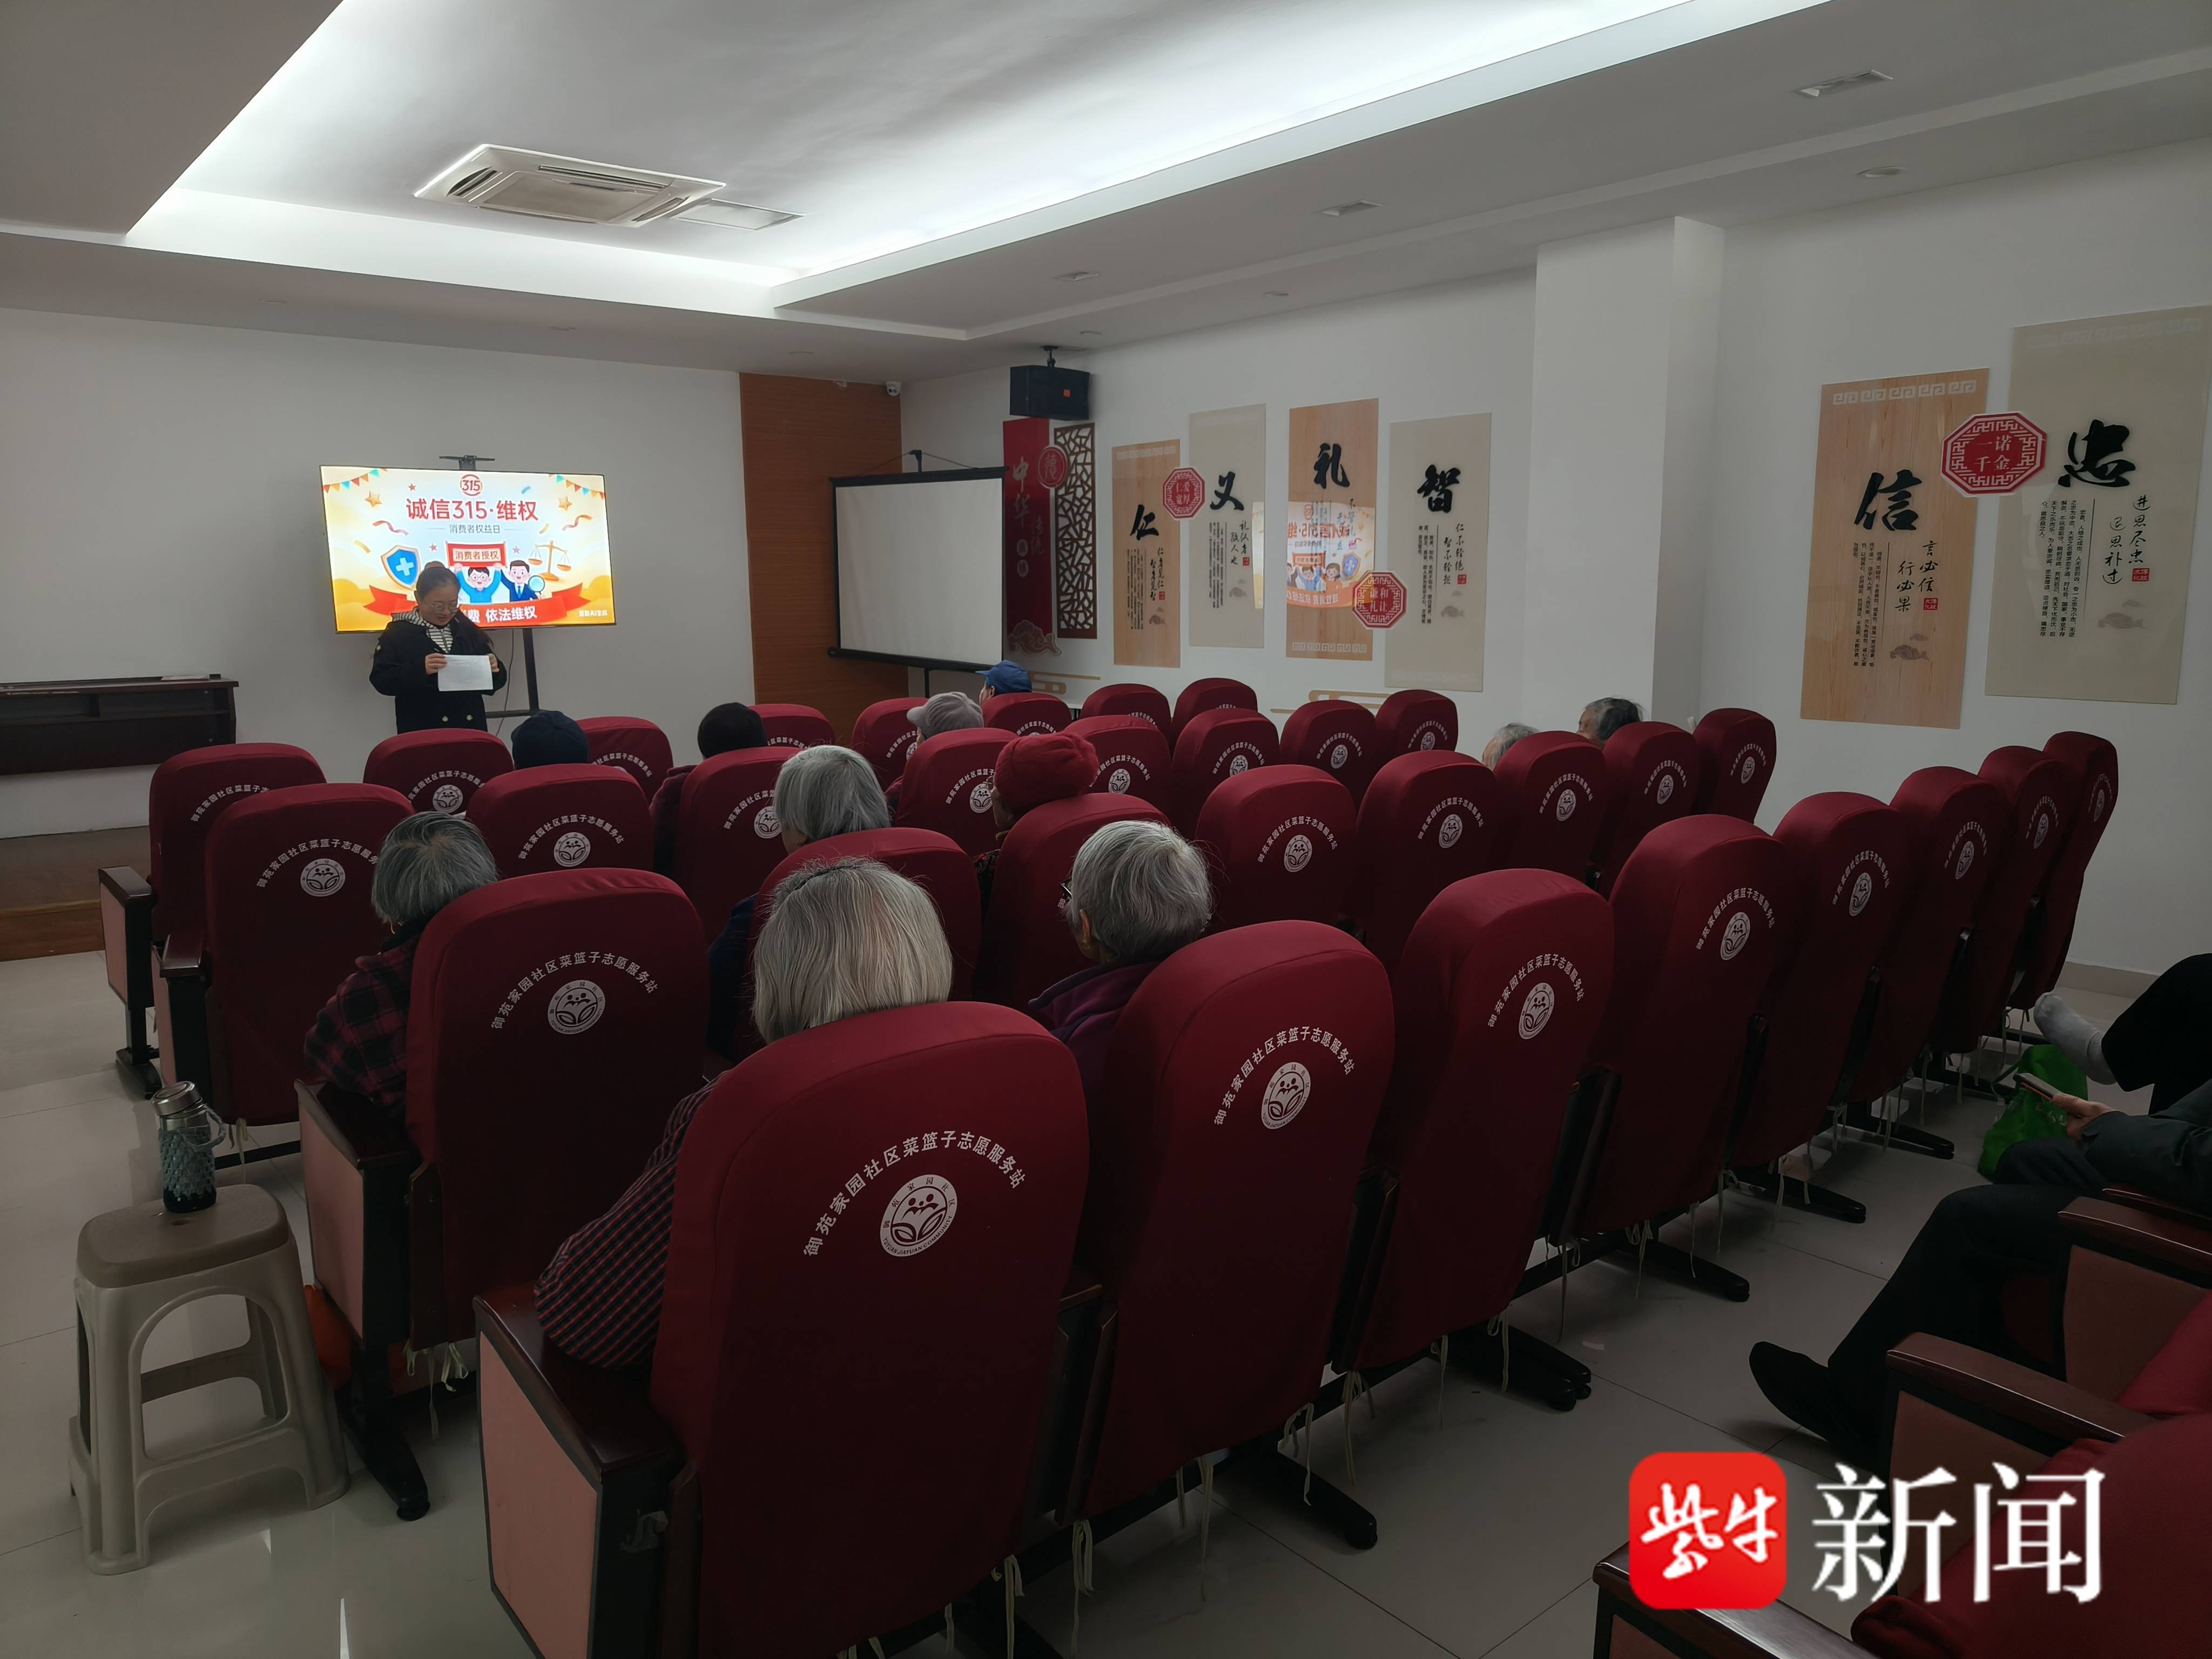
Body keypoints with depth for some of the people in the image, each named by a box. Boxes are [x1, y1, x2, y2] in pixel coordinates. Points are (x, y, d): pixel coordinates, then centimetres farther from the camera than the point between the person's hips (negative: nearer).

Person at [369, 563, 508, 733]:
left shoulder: (469, 630, 10)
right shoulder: (398, 632, 0)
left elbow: (497, 681, 11)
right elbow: (381, 680, -10)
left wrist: (494, 670, -12)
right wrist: (420, 669, -25)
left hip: (470, 730, 3)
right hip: (423, 735, -3)